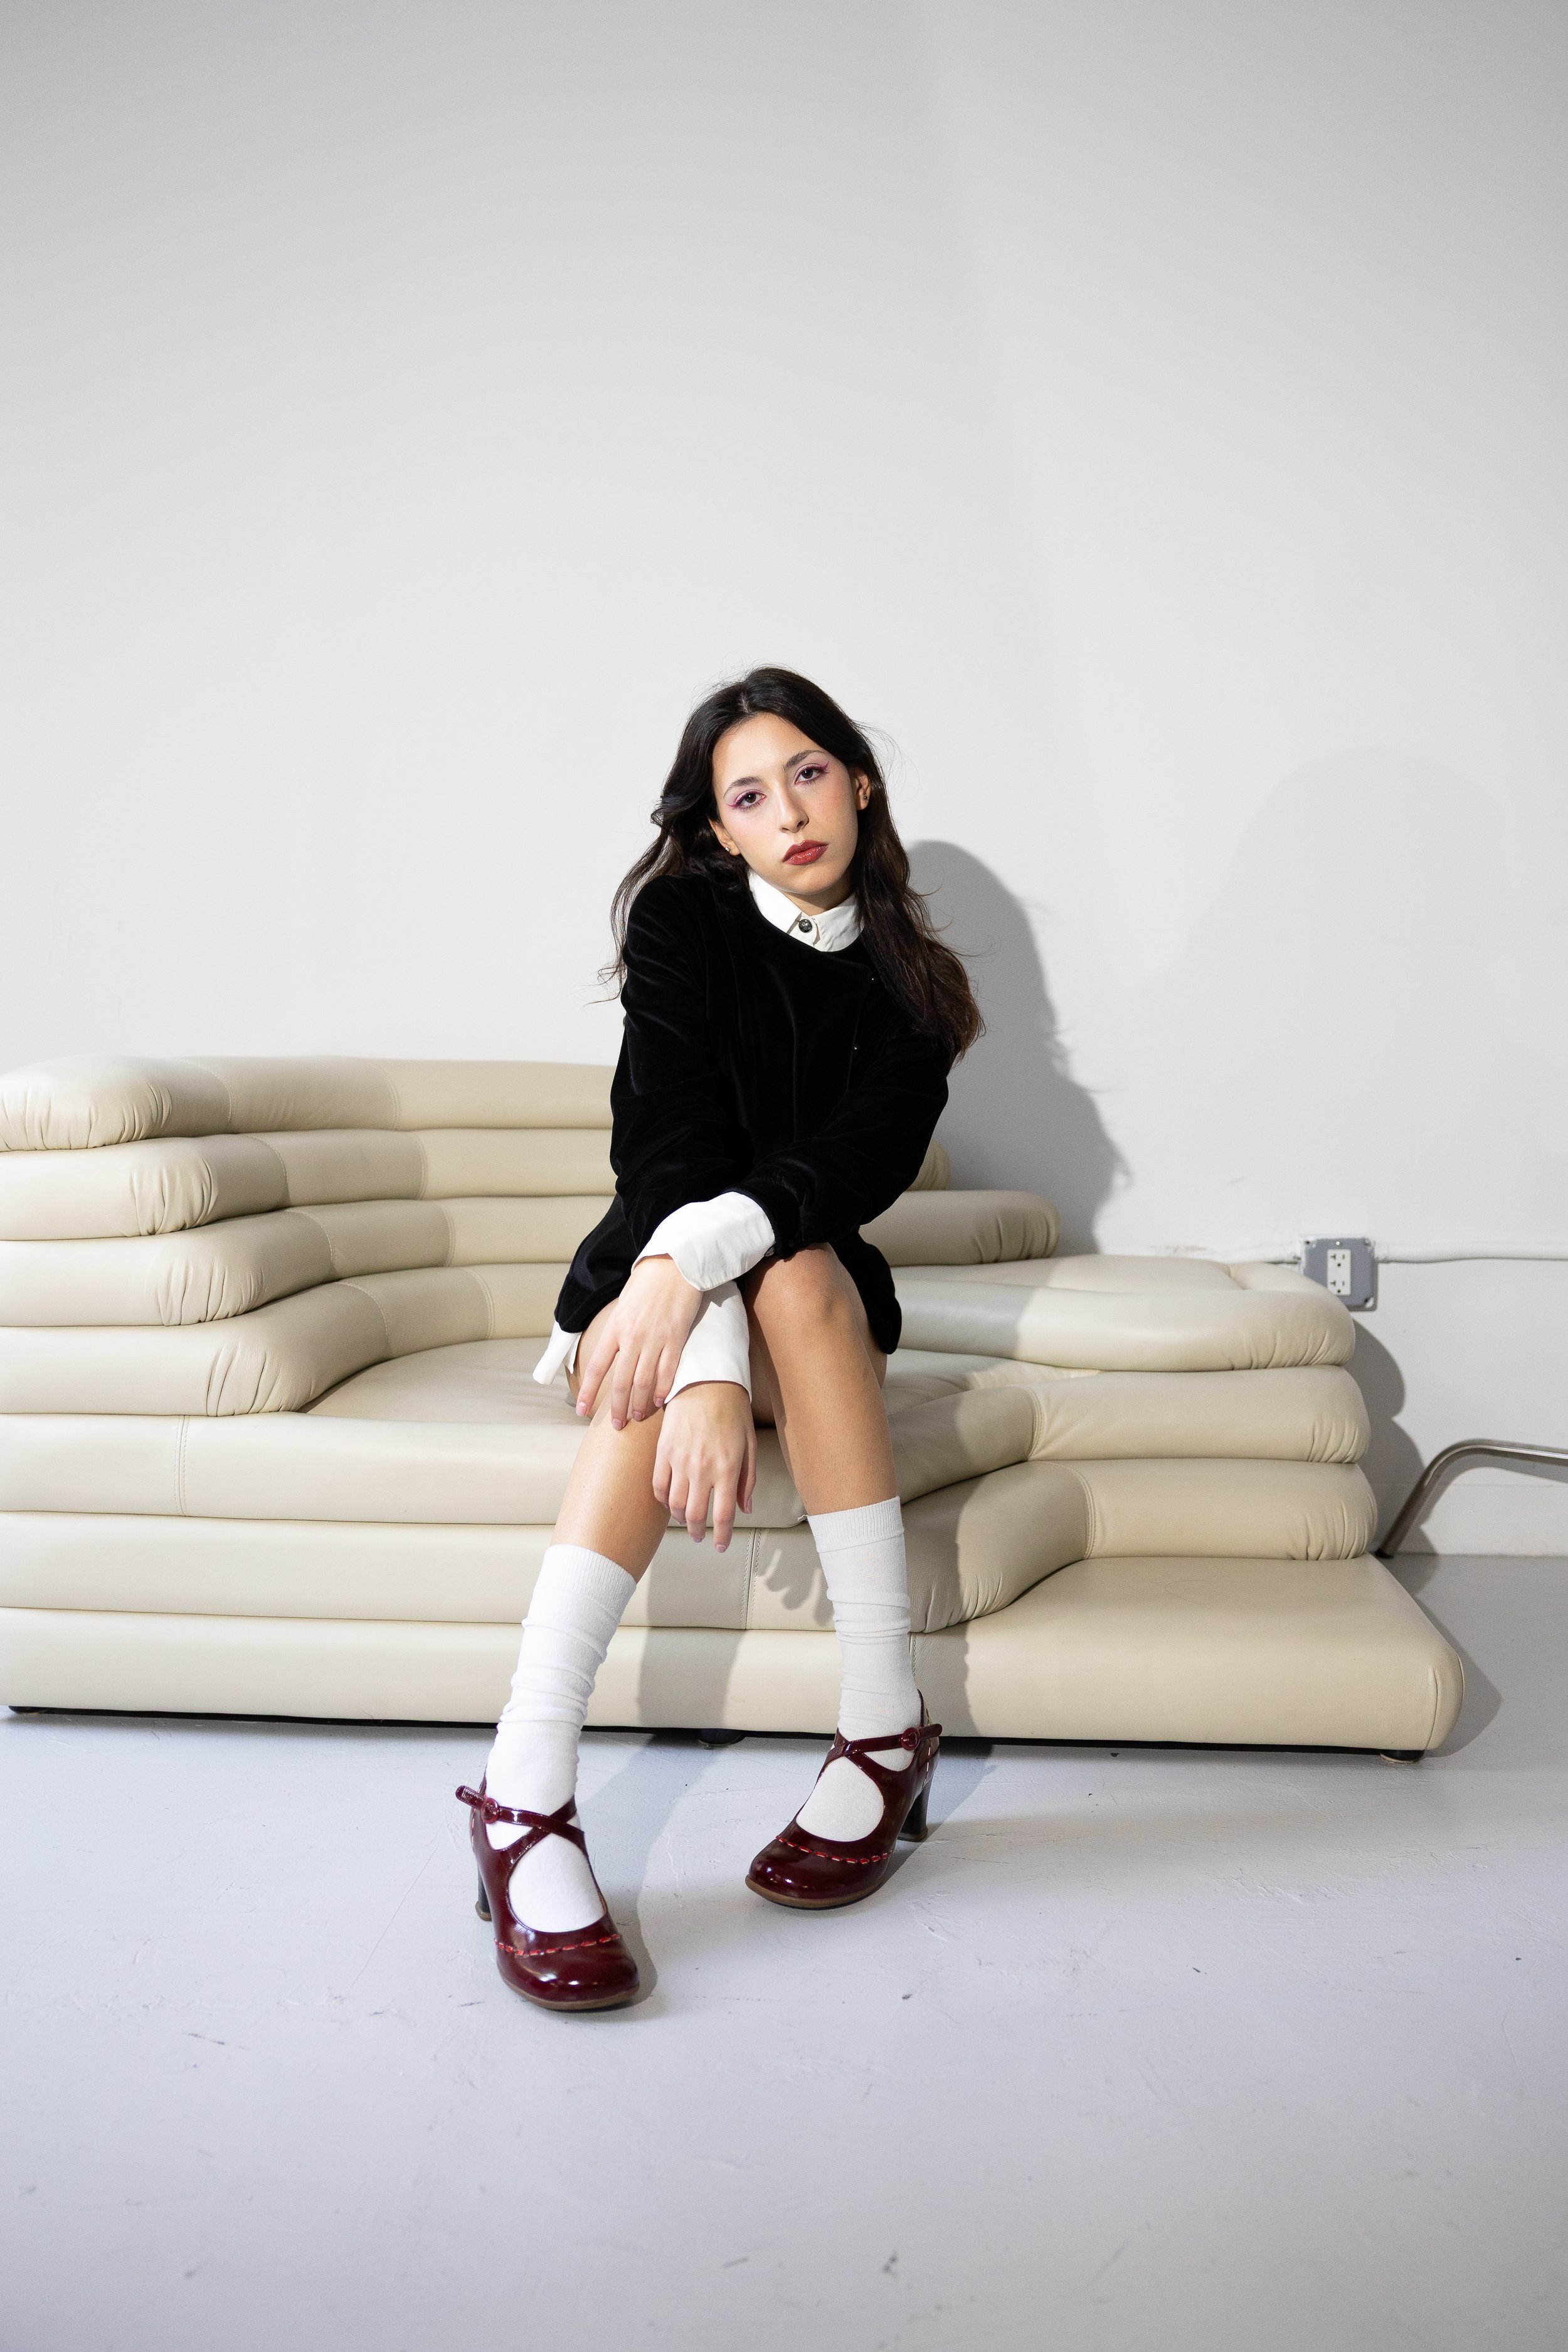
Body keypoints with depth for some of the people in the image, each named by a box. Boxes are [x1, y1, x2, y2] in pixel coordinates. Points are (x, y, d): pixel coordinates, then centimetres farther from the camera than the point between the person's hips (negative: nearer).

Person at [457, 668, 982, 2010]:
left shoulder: (910, 983, 0)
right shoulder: (685, 920, -5)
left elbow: (863, 1161, -19)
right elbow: (672, 1148, -21)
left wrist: (705, 1256, -39)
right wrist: (708, 1368, -37)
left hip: (826, 1307, 2)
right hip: (648, 1291, -1)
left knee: (792, 1267, -33)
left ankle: (886, 1732, -32)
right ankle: (526, 1791, -41)